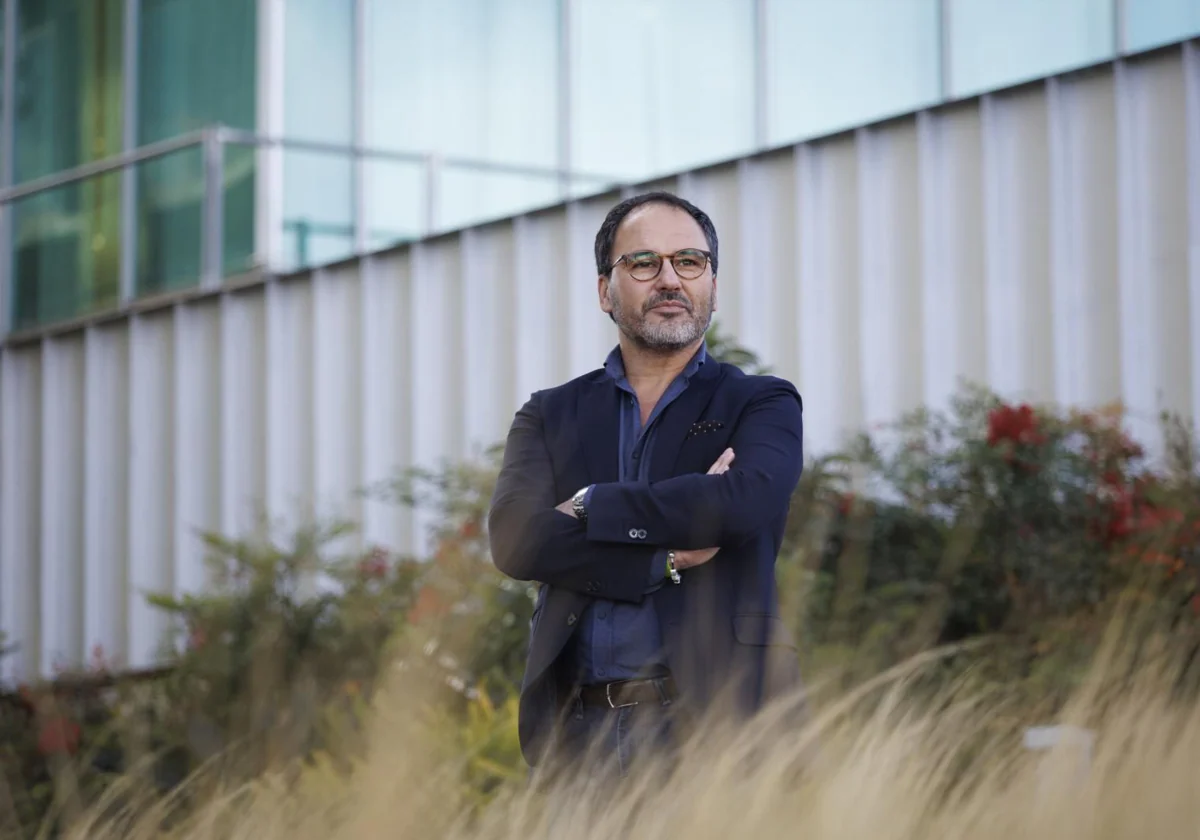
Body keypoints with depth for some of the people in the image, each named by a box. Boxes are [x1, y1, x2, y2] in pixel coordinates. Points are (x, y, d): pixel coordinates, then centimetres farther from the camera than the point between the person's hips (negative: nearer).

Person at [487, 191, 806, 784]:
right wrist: (668, 559, -9)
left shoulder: (764, 404, 11)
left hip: (713, 716, -1)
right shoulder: (550, 417, 17)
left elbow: (746, 500, -11)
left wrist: (591, 507, -3)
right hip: (581, 728, 2)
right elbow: (515, 539, -1)